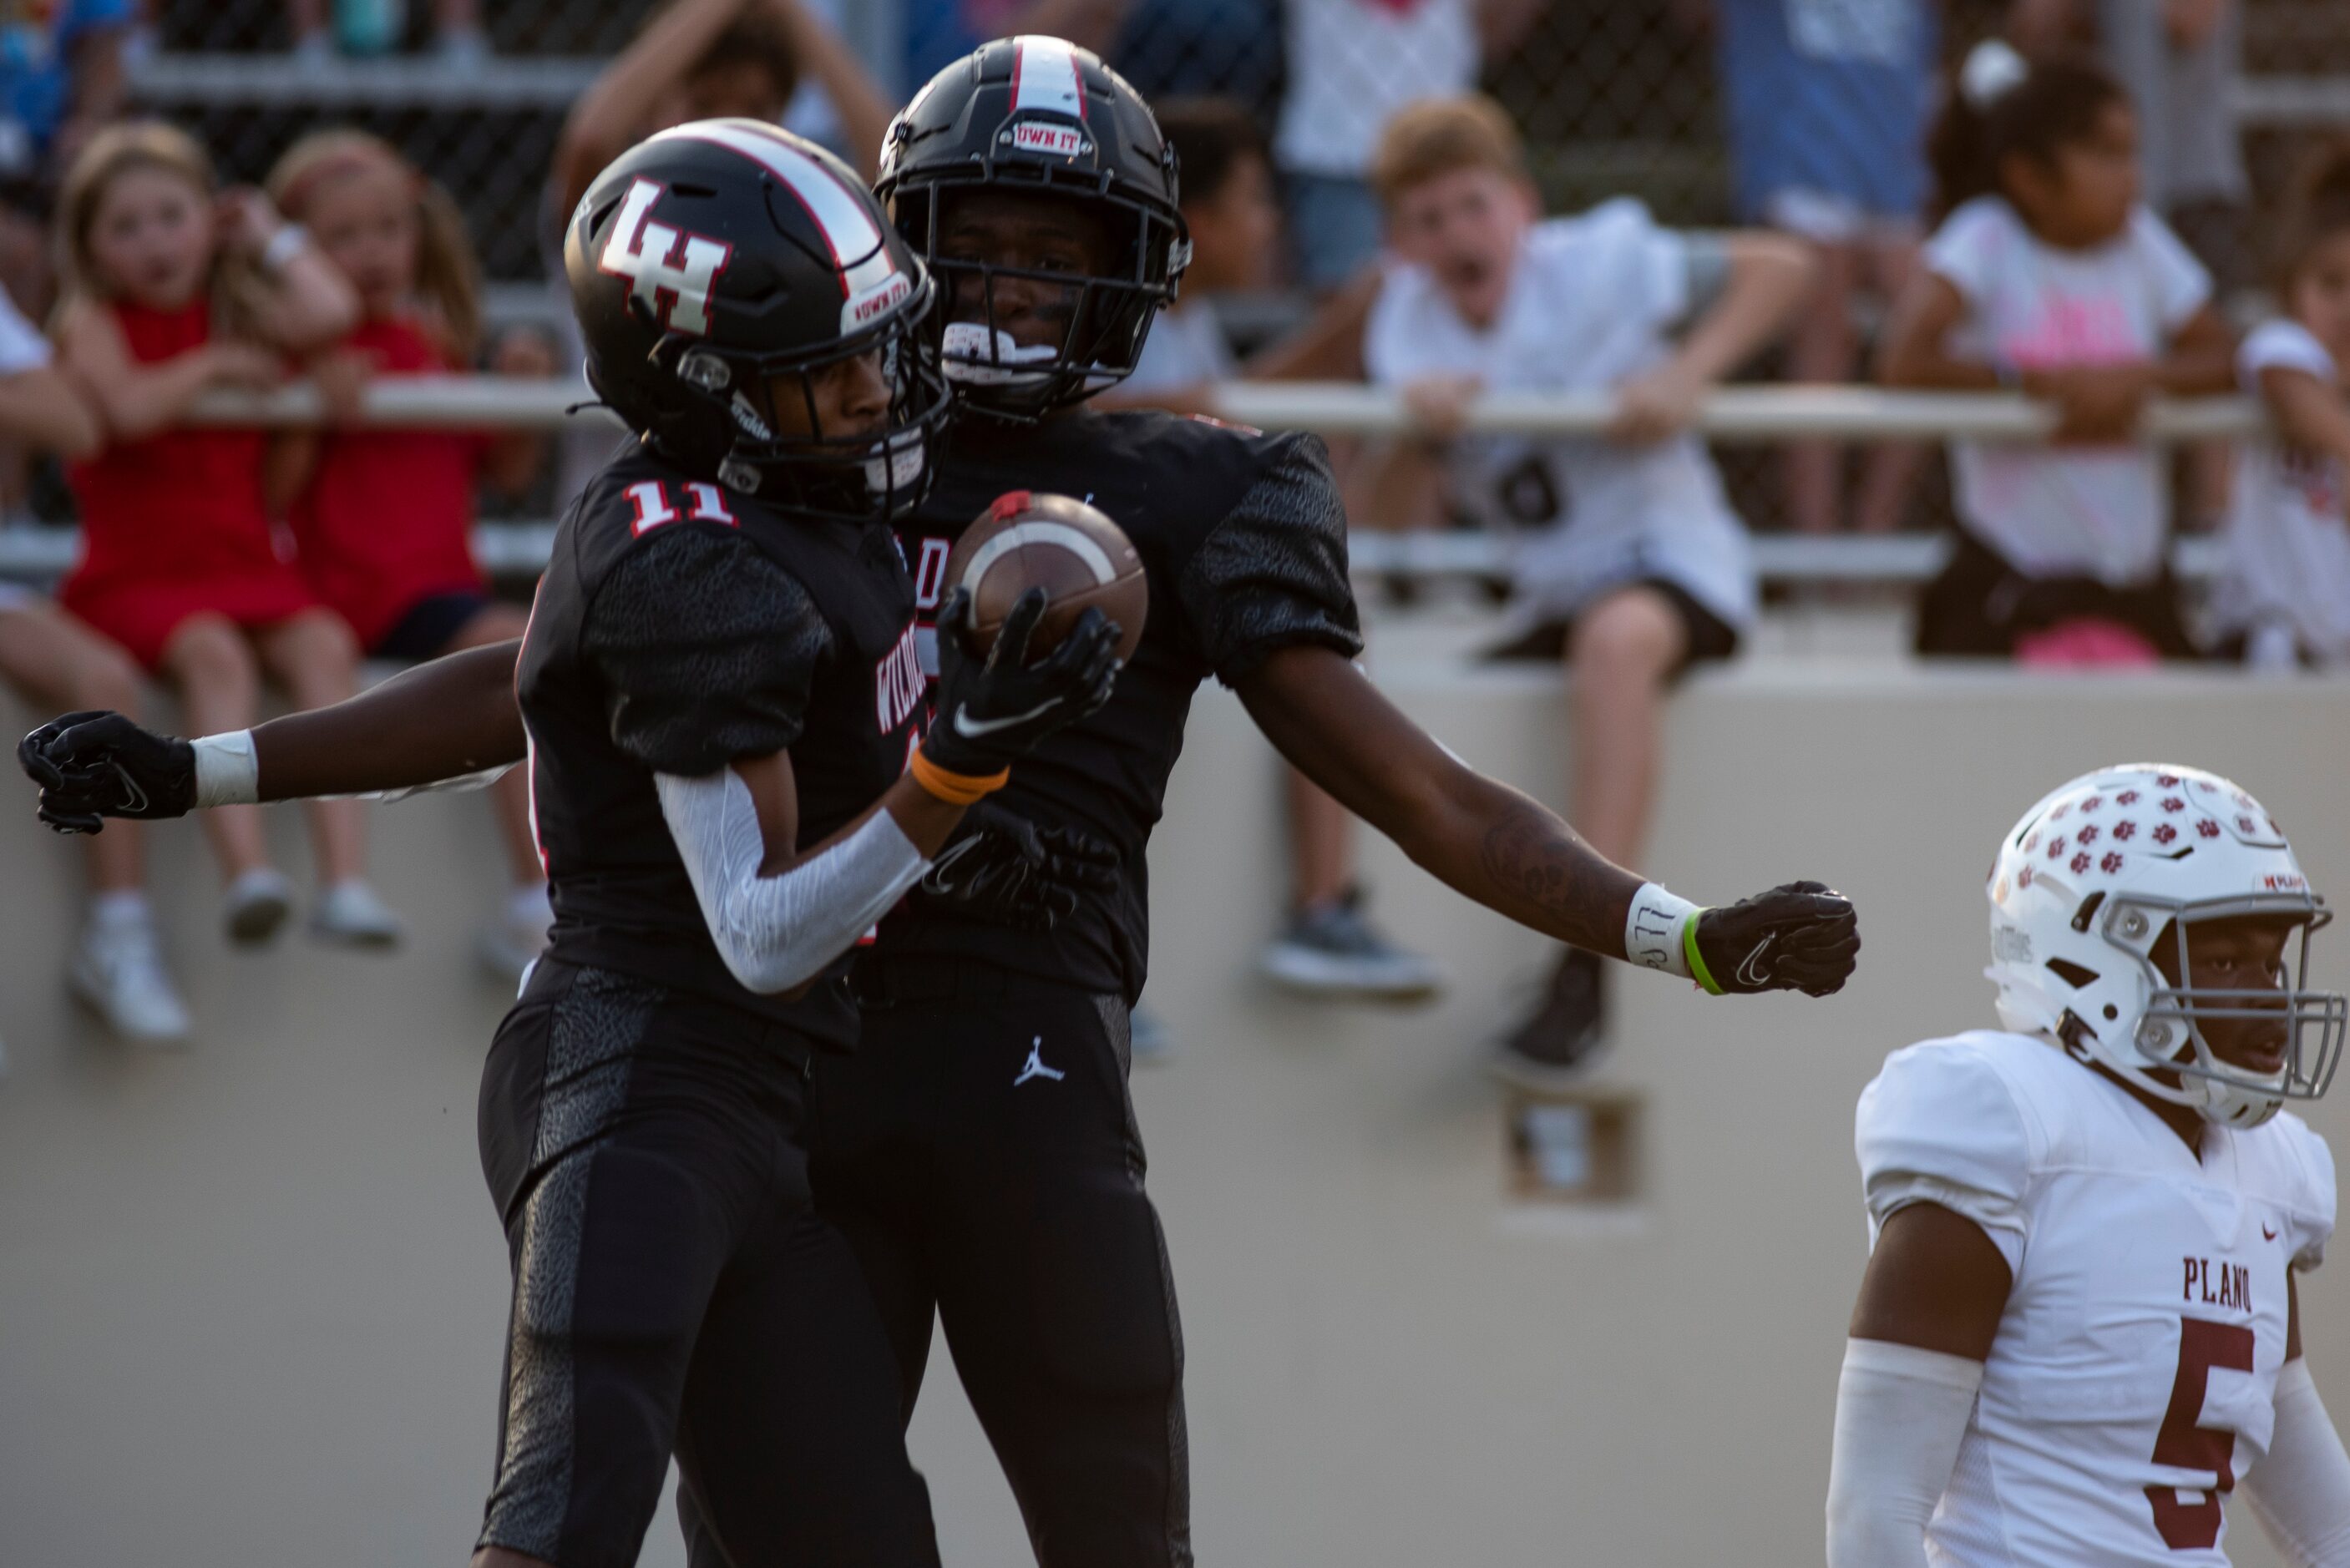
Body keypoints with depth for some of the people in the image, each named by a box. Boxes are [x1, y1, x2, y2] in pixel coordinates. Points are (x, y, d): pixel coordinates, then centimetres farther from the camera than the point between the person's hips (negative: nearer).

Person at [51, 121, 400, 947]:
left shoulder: (240, 313, 14)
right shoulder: (93, 320, 2)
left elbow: (329, 313, -7)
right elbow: (128, 407, -18)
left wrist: (273, 237, 7)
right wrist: (215, 364, -4)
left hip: (245, 567, 4)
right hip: (136, 576, -4)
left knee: (323, 644, -26)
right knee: (214, 654, -34)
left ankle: (346, 881, -36)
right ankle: (246, 871, -46)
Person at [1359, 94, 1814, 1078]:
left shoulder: (1600, 266, -9)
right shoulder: (1411, 326, 2)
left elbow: (1780, 267, -10)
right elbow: (1397, 511, -4)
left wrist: (1684, 376, -22)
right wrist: (1419, 432, -25)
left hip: (1673, 560, -7)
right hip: (1545, 605, 7)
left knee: (1620, 635, -39)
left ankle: (1585, 969, -47)